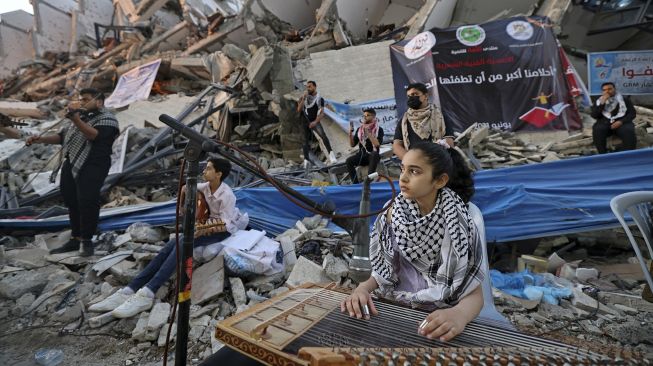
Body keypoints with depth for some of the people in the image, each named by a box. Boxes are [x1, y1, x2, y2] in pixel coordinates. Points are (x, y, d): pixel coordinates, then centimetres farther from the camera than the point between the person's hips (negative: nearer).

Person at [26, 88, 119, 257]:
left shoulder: (107, 118, -3)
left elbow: (94, 135, -22)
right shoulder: (82, 117, 25)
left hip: (91, 167, -9)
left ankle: (87, 241, 1)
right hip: (71, 166, 9)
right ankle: (75, 239, 24)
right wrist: (41, 139, 13)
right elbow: (62, 136, 26)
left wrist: (76, 119, -33)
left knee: (87, 203, -12)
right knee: (72, 203, 13)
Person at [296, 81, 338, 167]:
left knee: (323, 135, -27)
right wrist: (303, 99, -14)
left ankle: (331, 153, -35)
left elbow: (322, 113, -11)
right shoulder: (304, 97, 4)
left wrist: (315, 122, -24)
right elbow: (299, 109, -6)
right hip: (305, 121, 4)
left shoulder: (319, 98, -5)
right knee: (306, 140, 7)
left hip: (315, 121, -4)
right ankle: (306, 160, 15)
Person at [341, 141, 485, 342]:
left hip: (438, 319, -2)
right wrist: (363, 288, -20)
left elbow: (474, 293, -14)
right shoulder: (395, 211, -5)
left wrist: (459, 315, -35)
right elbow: (384, 268, 0)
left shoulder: (455, 220, -14)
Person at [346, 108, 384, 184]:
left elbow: (377, 144, -18)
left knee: (375, 154, -38)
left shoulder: (379, 129, -2)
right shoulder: (359, 129, 10)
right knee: (349, 161, -25)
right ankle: (355, 183, -24)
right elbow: (352, 144, 8)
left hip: (372, 155, -3)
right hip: (362, 155, 3)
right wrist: (350, 133, -6)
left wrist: (368, 132, -20)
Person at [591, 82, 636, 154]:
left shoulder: (624, 99, 13)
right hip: (605, 123, 0)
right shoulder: (599, 101, 15)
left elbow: (632, 113, 6)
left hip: (621, 123, 0)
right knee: (597, 130, -35)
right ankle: (603, 155, -27)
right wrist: (602, 103, -9)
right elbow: (594, 116, 1)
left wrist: (621, 121, -13)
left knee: (629, 131, -33)